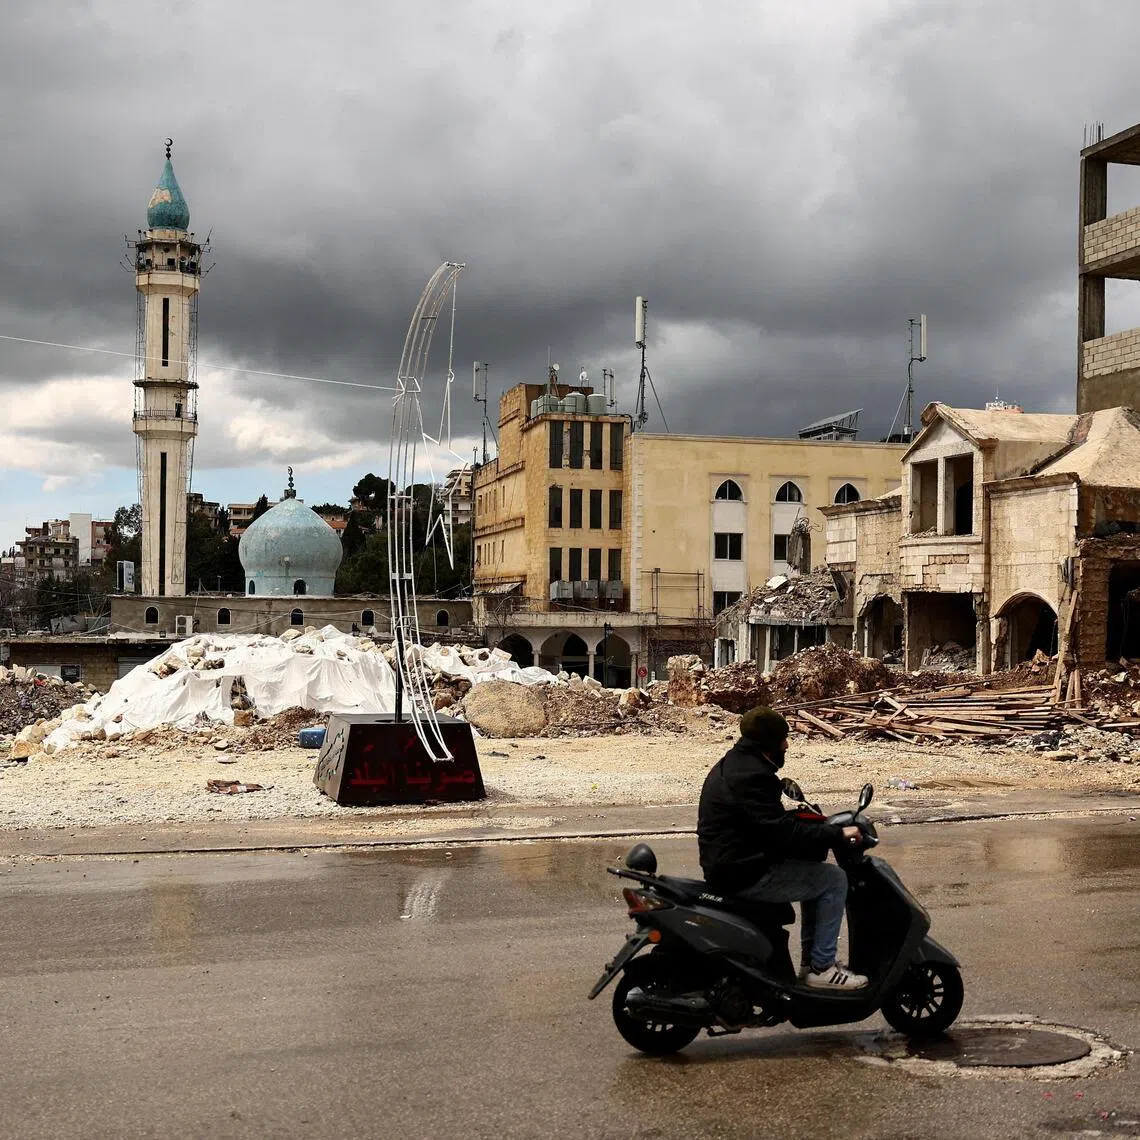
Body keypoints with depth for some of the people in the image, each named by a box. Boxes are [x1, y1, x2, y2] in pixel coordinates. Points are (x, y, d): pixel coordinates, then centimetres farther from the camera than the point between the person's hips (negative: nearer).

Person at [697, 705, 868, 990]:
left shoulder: (732, 764, 13)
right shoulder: (752, 776, -21)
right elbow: (783, 832, -26)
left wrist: (822, 827, 16)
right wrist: (836, 834, -19)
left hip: (726, 864, 11)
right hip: (745, 874, -11)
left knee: (813, 872, 23)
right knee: (833, 880, -6)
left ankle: (811, 960, 25)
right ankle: (822, 967, 1)